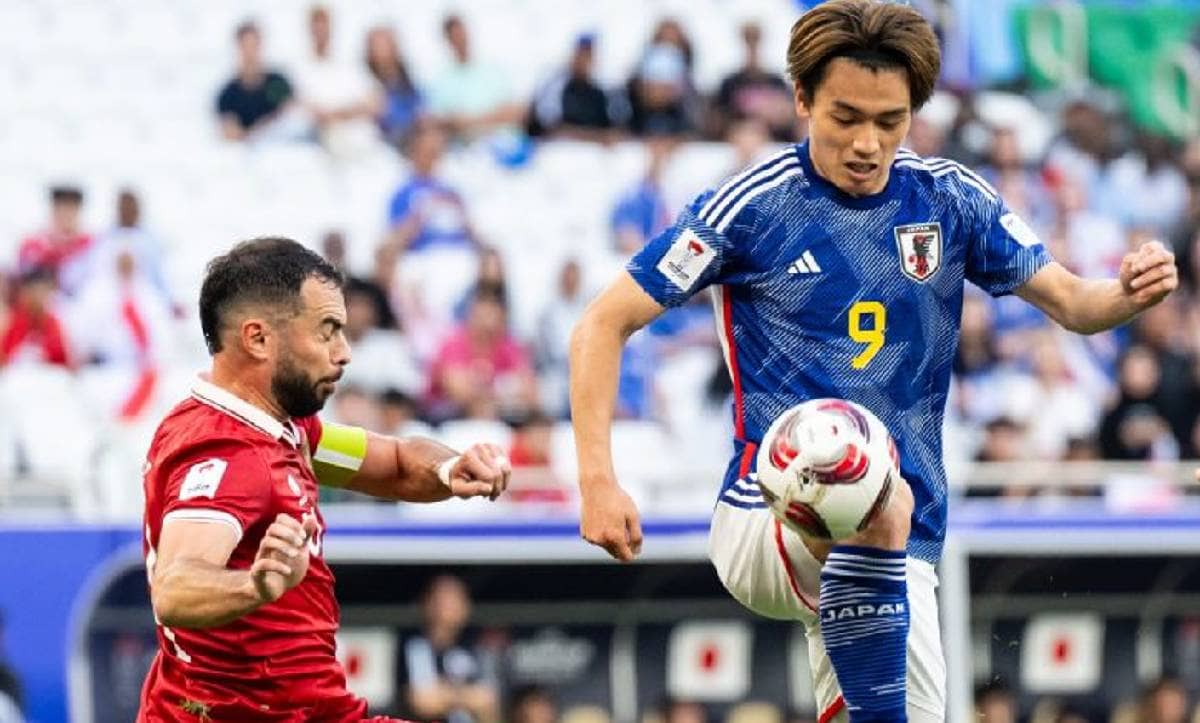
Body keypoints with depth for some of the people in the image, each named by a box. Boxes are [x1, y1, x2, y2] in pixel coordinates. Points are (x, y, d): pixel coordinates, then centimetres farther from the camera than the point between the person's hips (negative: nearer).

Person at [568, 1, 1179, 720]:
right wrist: (598, 482, -13)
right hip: (768, 522, -5)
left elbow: (1069, 302, 14)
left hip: (901, 553, 5)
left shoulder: (951, 200, 5)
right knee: (878, 503, -37)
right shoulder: (750, 208, -6)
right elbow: (602, 326, -3)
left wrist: (1129, 293, -10)